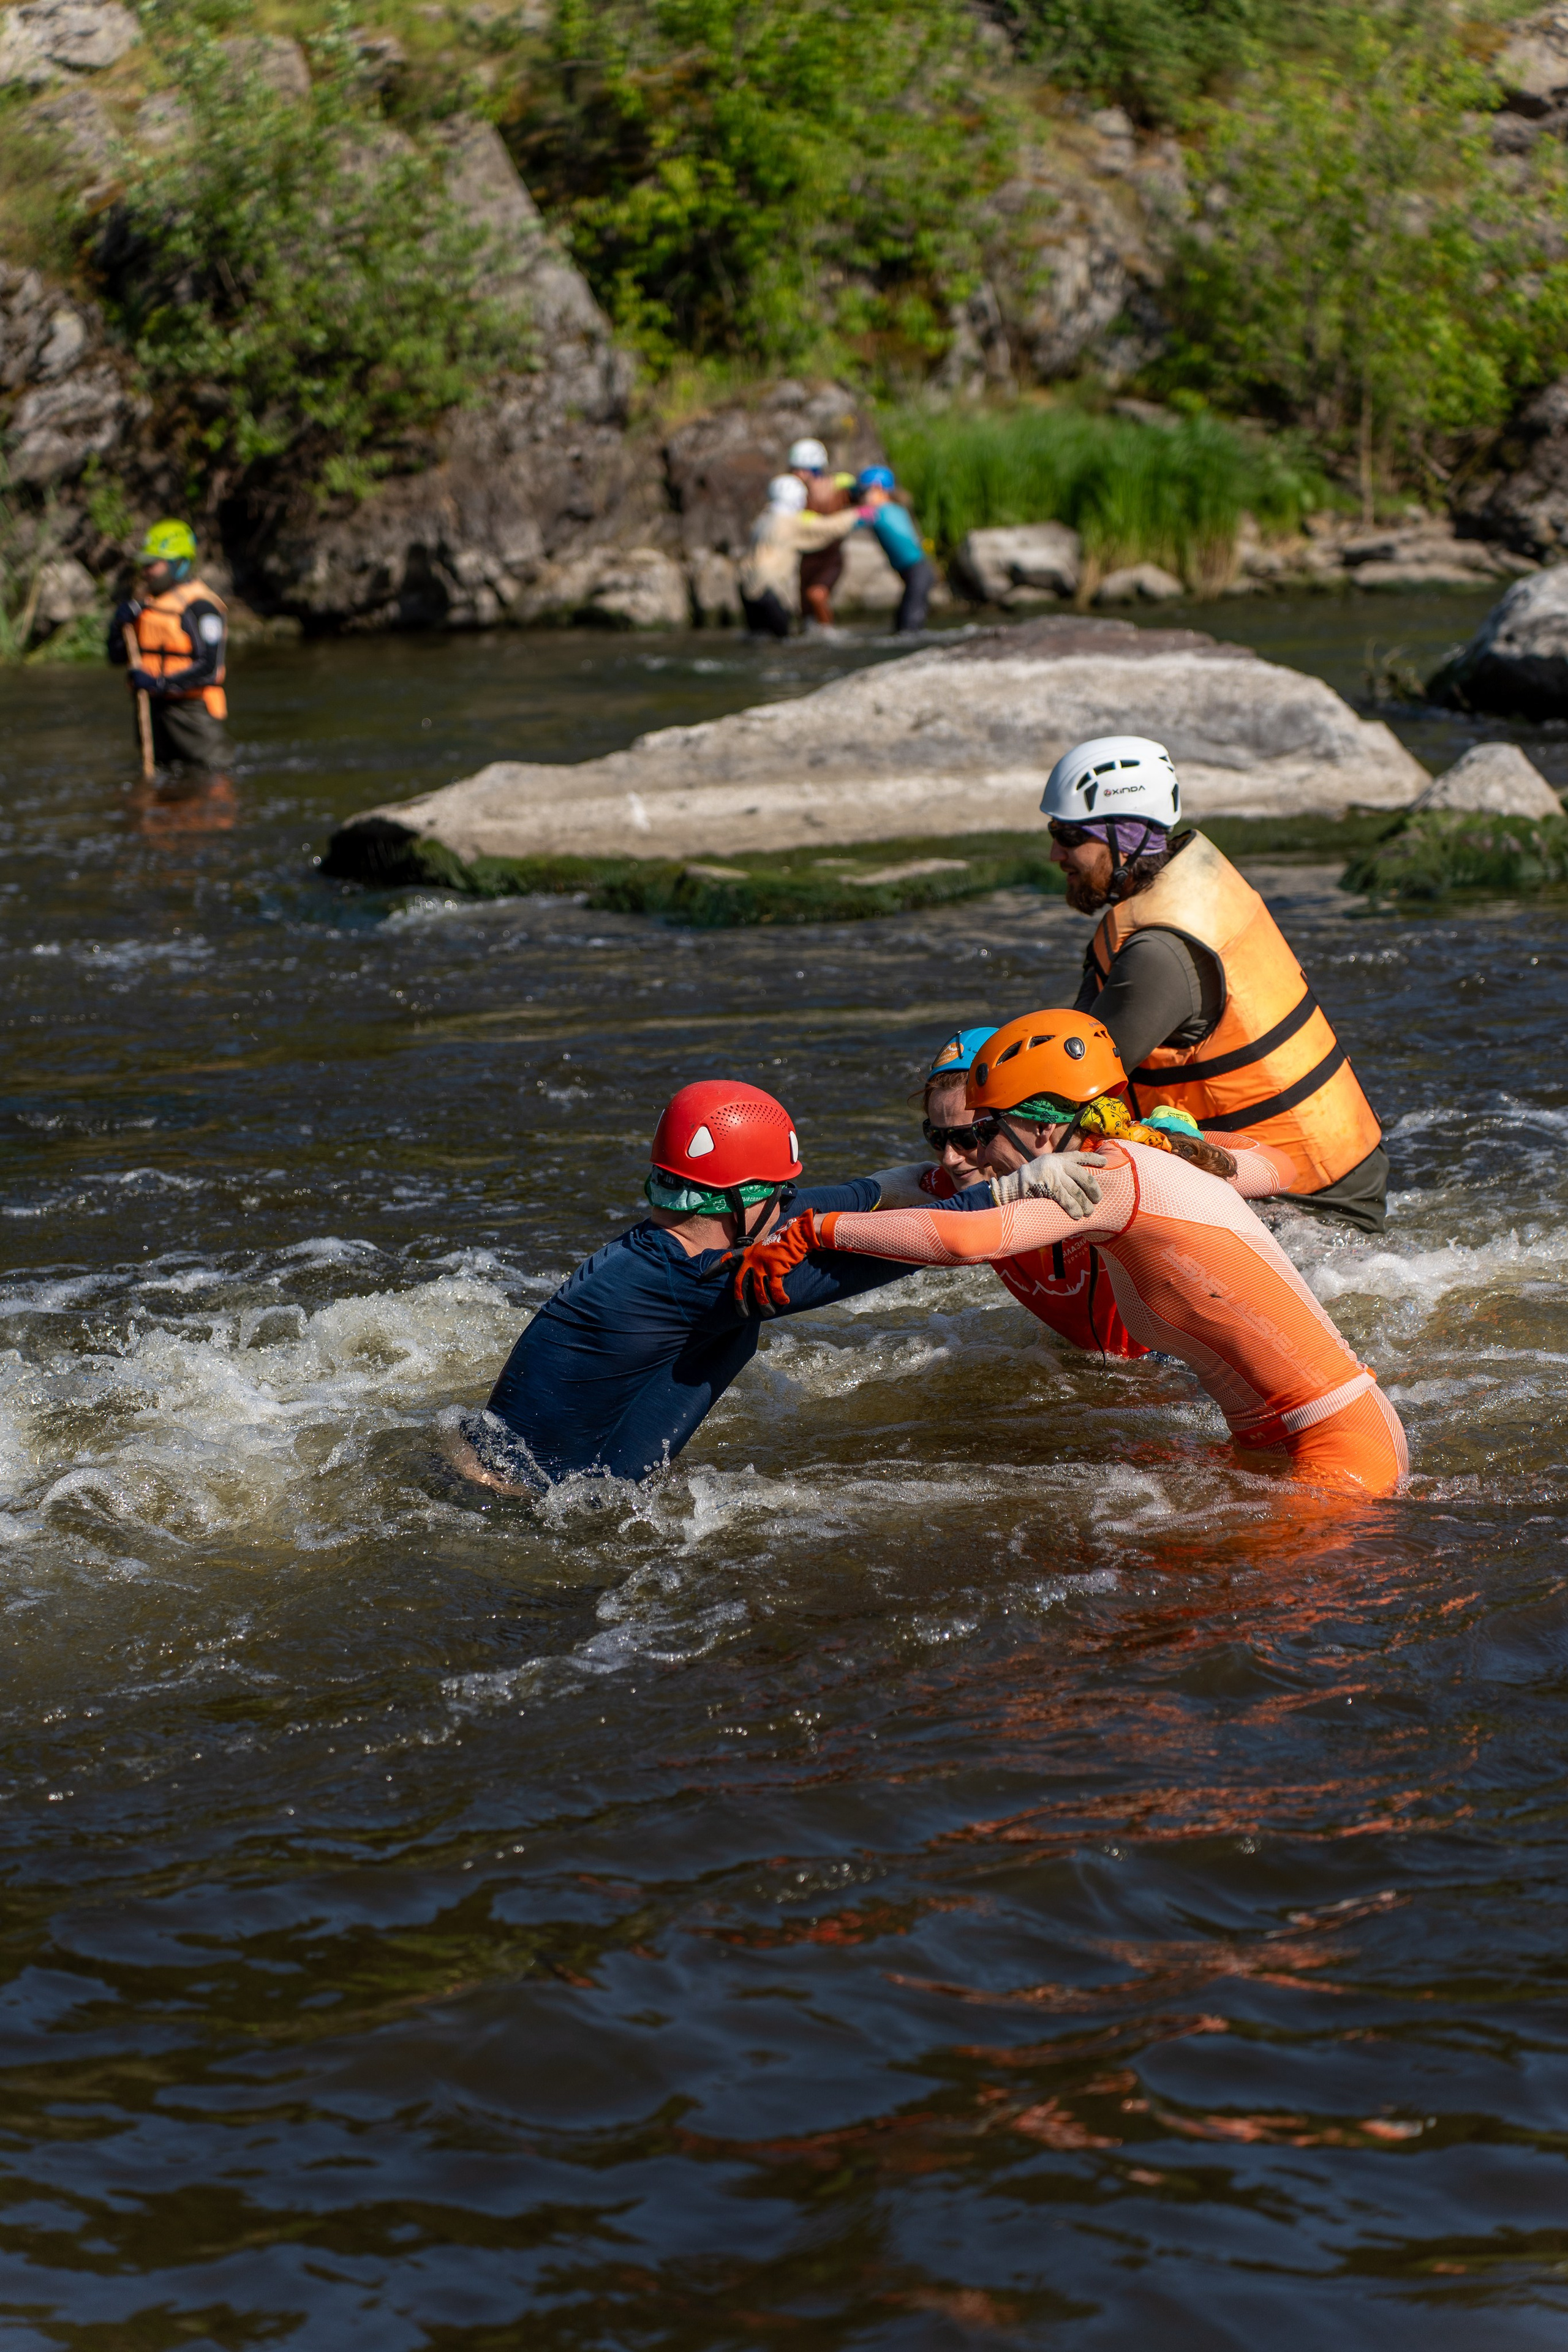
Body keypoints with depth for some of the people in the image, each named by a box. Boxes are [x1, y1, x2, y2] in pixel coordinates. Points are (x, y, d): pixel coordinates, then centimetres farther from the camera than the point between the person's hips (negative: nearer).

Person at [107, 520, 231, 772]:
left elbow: (209, 668, -19)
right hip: (151, 707, 7)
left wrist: (162, 683, -25)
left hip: (190, 706, -7)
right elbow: (118, 657, 14)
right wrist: (119, 625, -6)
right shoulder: (143, 602, 12)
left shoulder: (201, 606, -12)